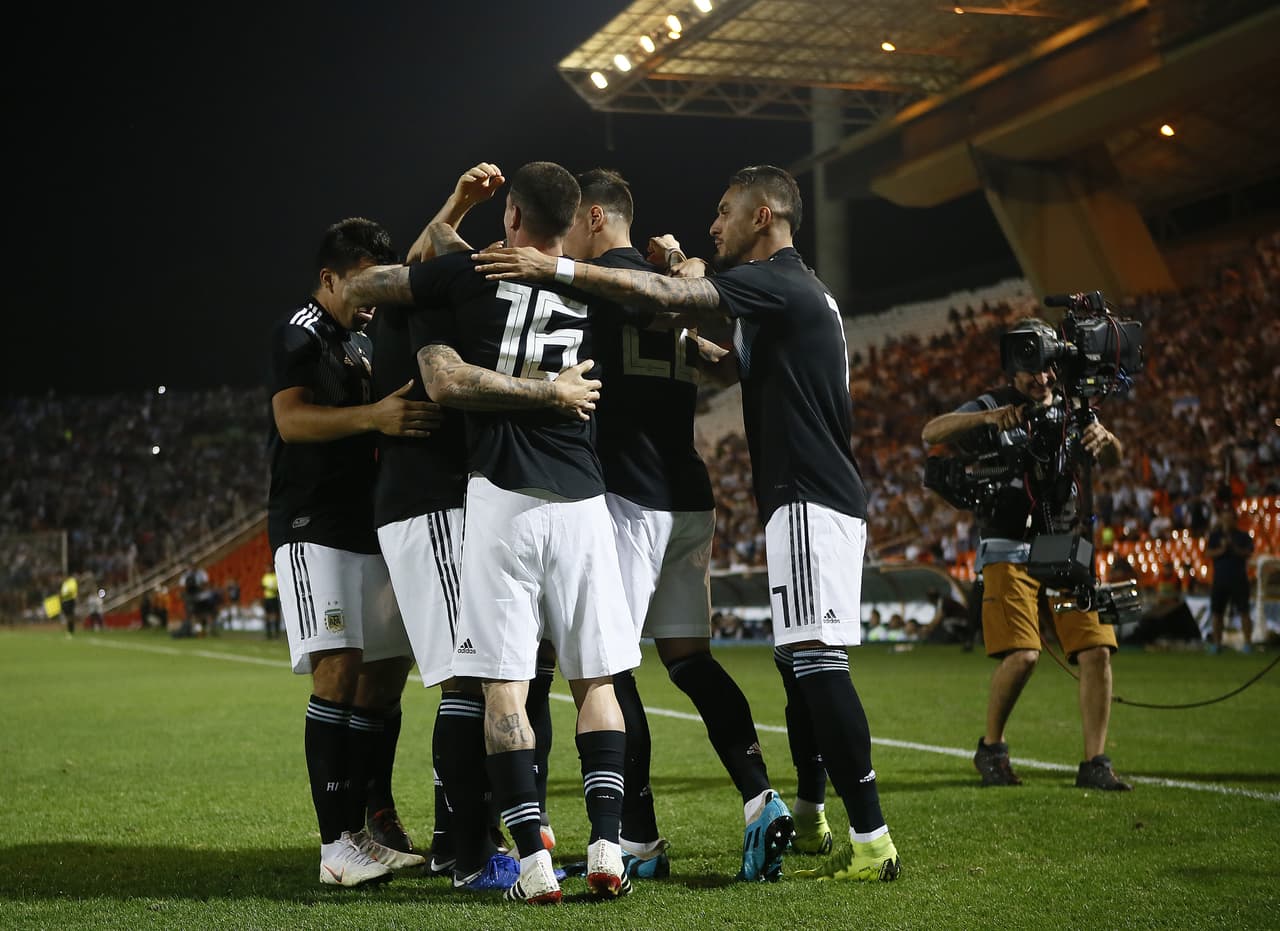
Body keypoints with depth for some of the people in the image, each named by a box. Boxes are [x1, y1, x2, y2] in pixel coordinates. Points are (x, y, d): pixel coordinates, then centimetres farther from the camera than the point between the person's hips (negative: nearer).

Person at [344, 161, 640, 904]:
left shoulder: (474, 276, -1)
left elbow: (365, 286, 7)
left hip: (504, 500, -2)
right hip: (583, 501, 3)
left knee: (504, 683, 1)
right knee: (596, 680, 10)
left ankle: (535, 863, -3)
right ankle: (607, 850, 2)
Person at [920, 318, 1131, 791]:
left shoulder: (1069, 410, 13)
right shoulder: (993, 407, 2)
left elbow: (1112, 459, 0)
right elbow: (931, 433, -13)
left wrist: (1104, 439, -25)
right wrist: (987, 417, -28)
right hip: (1010, 551, -4)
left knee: (1096, 649, -8)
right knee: (1022, 655, -17)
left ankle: (1094, 764, 0)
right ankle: (991, 748, 6)